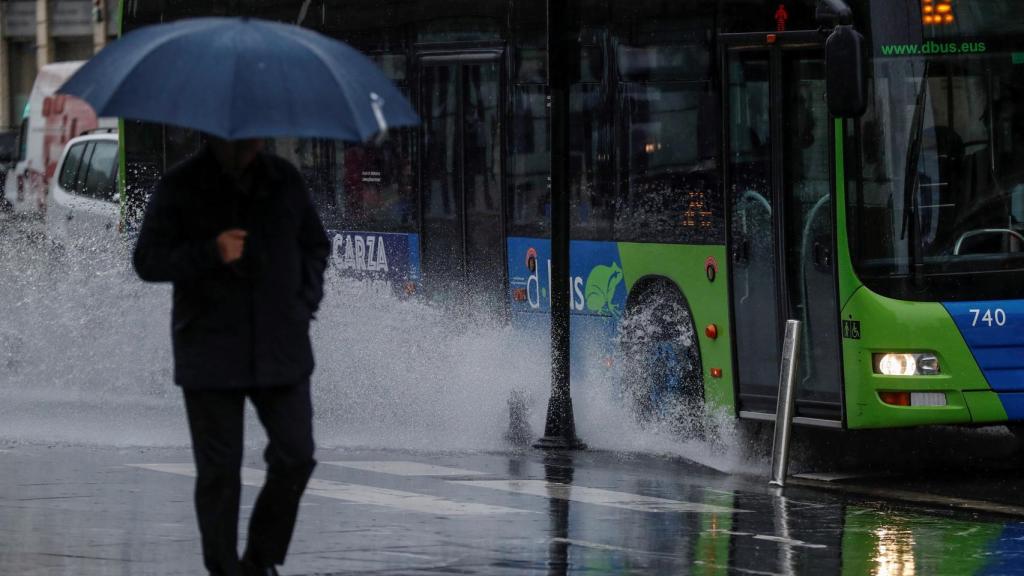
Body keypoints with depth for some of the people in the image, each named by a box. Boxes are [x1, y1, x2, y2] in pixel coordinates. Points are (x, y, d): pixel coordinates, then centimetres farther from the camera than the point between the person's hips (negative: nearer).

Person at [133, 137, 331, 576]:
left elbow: (316, 247, 21)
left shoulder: (284, 181, 8)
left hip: (280, 350, 3)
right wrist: (211, 254, -19)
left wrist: (305, 302, 6)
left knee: (295, 458, -1)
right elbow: (147, 261, -6)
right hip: (211, 354, -3)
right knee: (219, 470, -3)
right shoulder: (181, 188, -3)